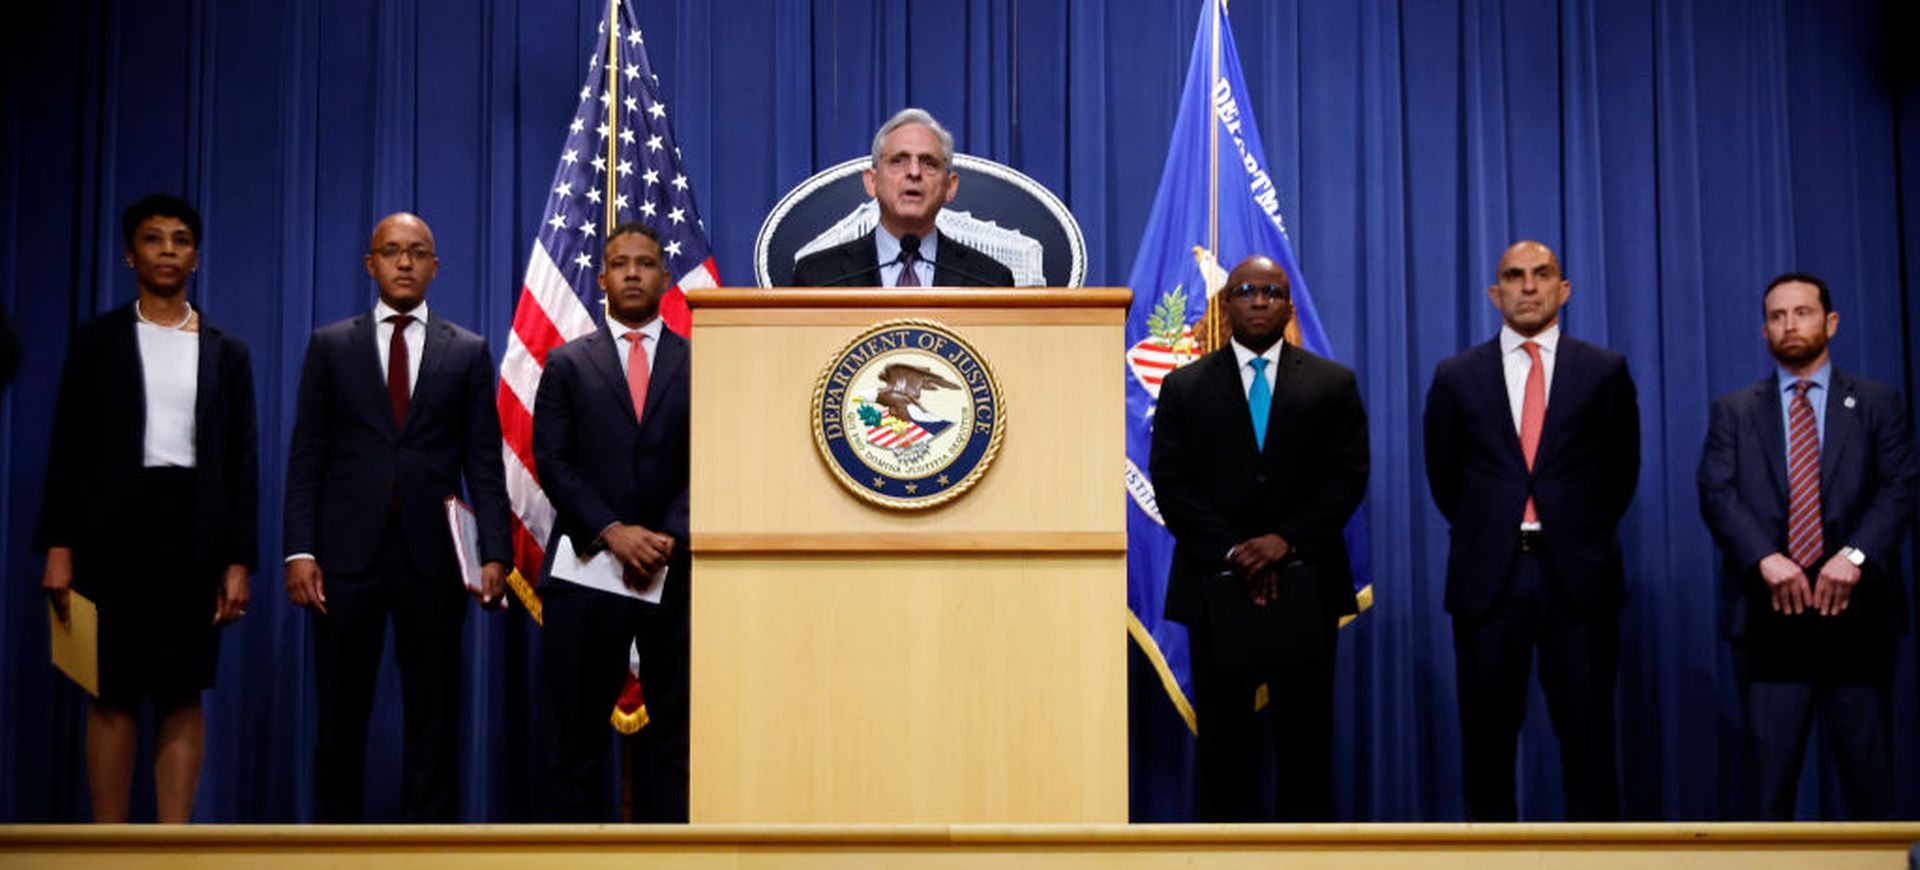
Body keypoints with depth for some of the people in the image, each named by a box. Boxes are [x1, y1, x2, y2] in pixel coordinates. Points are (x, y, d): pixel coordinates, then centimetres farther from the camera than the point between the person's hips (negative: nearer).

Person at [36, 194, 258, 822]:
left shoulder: (226, 351, 10)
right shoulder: (98, 340, 7)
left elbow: (243, 462, 7)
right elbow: (67, 448, 3)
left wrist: (239, 562, 0)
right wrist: (57, 548, -6)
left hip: (196, 537, 1)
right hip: (115, 536, -1)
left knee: (182, 696, 2)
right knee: (114, 695, -1)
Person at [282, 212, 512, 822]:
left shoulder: (468, 352, 8)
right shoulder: (330, 346, 8)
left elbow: (484, 464, 4)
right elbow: (306, 457, 5)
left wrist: (495, 554, -6)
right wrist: (300, 550, -5)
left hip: (432, 557, 0)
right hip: (348, 555, 0)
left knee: (433, 713, 4)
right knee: (342, 712, 6)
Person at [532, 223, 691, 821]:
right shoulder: (567, 363, 9)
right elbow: (553, 462, 0)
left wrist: (670, 539, -12)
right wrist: (612, 533, -13)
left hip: (676, 569, 1)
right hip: (586, 567, 0)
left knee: (675, 727, 2)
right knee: (580, 728, 2)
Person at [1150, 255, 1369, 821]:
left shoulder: (1332, 383, 9)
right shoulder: (1184, 387, 9)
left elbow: (1347, 477, 1)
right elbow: (1171, 484, 0)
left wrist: (1287, 540, -13)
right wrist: (1231, 552, -12)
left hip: (1305, 586, 0)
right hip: (1216, 585, 0)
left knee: (1305, 741, 3)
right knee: (1223, 742, 3)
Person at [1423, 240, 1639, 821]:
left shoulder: (1604, 371, 6)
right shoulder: (1457, 377, 7)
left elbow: (1621, 470, 12)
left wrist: (1582, 535, 10)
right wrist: (1486, 535, 11)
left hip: (1578, 575, 0)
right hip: (1488, 575, 1)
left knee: (1587, 726, 1)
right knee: (1488, 730, 4)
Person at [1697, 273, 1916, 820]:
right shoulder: (1733, 411, 12)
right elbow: (1717, 493, 0)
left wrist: (1855, 554, -17)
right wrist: (1765, 558, -17)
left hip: (1855, 611, 0)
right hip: (1769, 615, 1)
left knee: (1867, 769, 2)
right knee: (1770, 771, 2)